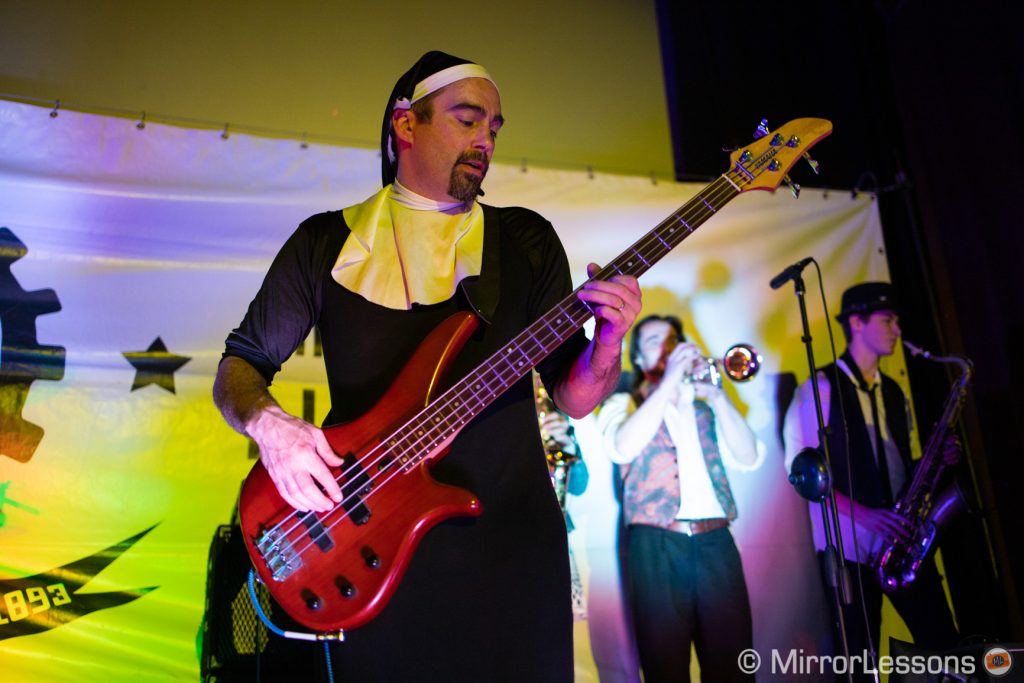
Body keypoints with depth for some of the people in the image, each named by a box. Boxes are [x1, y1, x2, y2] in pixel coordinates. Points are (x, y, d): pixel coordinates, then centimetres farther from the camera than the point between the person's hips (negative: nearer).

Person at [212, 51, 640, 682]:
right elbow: (239, 367, 6)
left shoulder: (527, 240, 5)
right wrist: (268, 423, -16)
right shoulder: (327, 241, 3)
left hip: (514, 545, 1)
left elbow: (575, 398, 3)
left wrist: (607, 341, -18)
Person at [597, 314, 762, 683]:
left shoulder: (704, 406, 19)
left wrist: (716, 396, -3)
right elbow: (623, 448, -14)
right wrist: (669, 380, -12)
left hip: (716, 542, 3)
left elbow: (749, 459, 6)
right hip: (657, 545, -3)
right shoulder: (623, 404, 9)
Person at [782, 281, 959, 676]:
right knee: (860, 660, 0)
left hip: (903, 540, 6)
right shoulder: (820, 388, -5)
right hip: (848, 543, -6)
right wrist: (863, 513, -19)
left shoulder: (893, 392, 16)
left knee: (944, 645, 3)